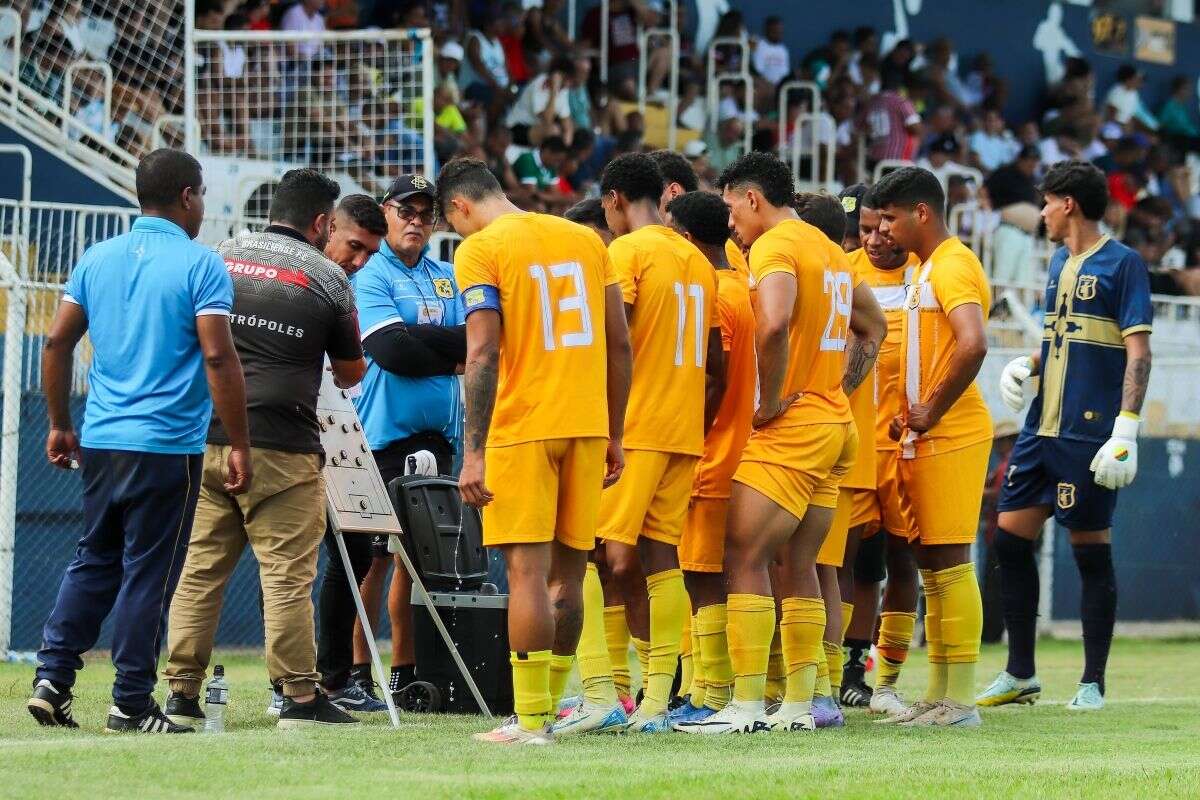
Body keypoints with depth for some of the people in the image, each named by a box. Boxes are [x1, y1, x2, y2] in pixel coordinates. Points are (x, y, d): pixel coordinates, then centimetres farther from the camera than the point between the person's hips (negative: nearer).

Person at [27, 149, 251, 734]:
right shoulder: (200, 265, -7)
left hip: (102, 443, 6)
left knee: (93, 562, 17)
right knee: (148, 572, 0)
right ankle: (131, 703, 3)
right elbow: (218, 358, -14)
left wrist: (59, 423, 19)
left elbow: (57, 343, 9)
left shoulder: (98, 258, 9)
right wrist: (239, 445, -10)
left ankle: (52, 678, 10)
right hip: (168, 445, -5)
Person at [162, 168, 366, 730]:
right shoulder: (326, 278, 0)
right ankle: (299, 697, -1)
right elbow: (351, 373, 10)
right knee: (287, 574, -2)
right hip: (282, 449, -4)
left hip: (207, 440, 4)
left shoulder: (219, 258, 11)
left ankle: (182, 694, 8)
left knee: (199, 569, 8)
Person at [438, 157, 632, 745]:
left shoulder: (479, 250, -5)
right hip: (587, 425, 6)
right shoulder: (586, 240, 13)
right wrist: (614, 435, 19)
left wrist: (473, 451, -13)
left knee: (527, 570, -6)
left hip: (522, 427, -6)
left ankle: (530, 722, -9)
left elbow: (484, 354, -14)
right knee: (566, 573, 10)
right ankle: (545, 710, 14)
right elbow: (619, 344, 13)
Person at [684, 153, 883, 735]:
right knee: (798, 565, 12)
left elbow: (773, 324, -30)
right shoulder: (829, 250, 17)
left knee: (744, 560, -8)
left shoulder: (775, 246, -12)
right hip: (835, 425, 9)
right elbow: (872, 326, 30)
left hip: (788, 427, -9)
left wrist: (771, 399, -19)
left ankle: (747, 707, -12)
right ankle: (799, 704, 11)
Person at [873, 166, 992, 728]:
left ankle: (960, 701, -8)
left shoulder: (952, 267, -13)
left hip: (950, 438, -10)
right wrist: (910, 416, 13)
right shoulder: (927, 269, 19)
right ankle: (938, 695, 15)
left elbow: (973, 345, -28)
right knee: (932, 565, 11)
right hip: (924, 438, 10)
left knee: (949, 563, -9)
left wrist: (932, 412, -20)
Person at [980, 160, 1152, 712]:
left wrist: (1125, 429, -20)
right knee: (1010, 536, 5)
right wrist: (1026, 366, 6)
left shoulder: (1122, 264, -8)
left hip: (1090, 434, -8)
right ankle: (1020, 674, 14)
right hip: (1043, 428, 8)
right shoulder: (1059, 263, 16)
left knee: (1091, 552, -2)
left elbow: (1137, 352, -13)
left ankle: (1093, 682, 5)